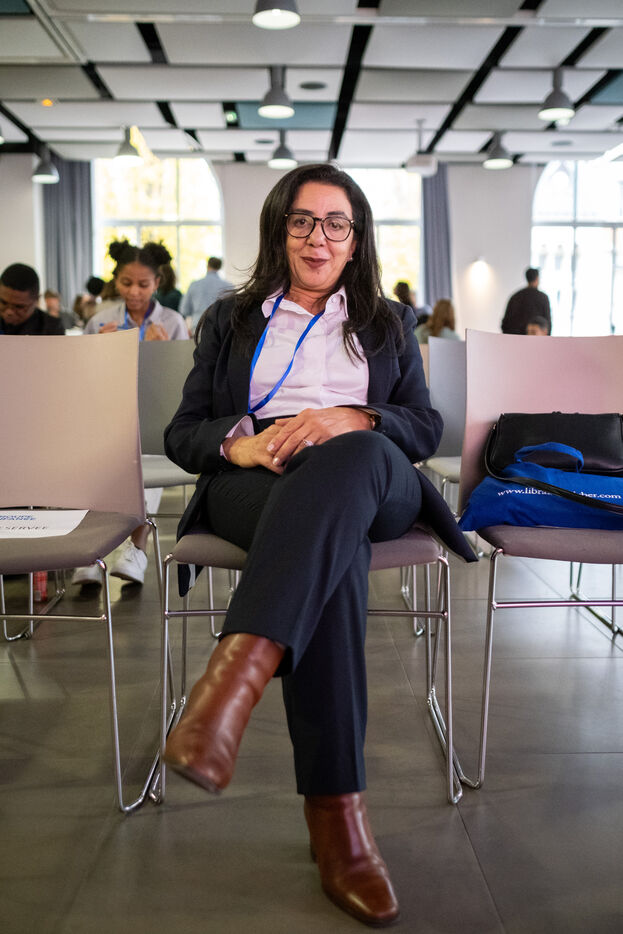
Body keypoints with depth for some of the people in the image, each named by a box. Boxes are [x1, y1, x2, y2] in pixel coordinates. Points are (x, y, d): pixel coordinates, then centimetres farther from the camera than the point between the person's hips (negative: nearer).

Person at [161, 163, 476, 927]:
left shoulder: (389, 323, 26)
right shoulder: (230, 320, 25)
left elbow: (426, 428, 14)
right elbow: (180, 433, 15)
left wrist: (352, 419, -9)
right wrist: (238, 441, -9)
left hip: (373, 486, 1)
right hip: (256, 487, 0)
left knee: (350, 457, -39)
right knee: (333, 550, -37)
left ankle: (234, 677, -54)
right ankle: (335, 808, -40)